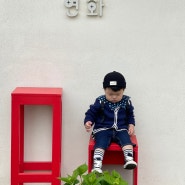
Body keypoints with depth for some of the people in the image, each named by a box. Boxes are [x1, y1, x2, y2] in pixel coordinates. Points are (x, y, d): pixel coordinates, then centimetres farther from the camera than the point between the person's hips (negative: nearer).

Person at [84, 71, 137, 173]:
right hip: (103, 129, -3)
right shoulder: (100, 102, -3)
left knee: (126, 140, -26)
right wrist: (88, 122, -15)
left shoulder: (126, 101, 5)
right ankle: (97, 165, -37)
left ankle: (129, 159, -32)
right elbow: (91, 113, 4)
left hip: (120, 129, 3)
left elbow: (130, 115, 21)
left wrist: (131, 125, 4)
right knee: (101, 144, -27)